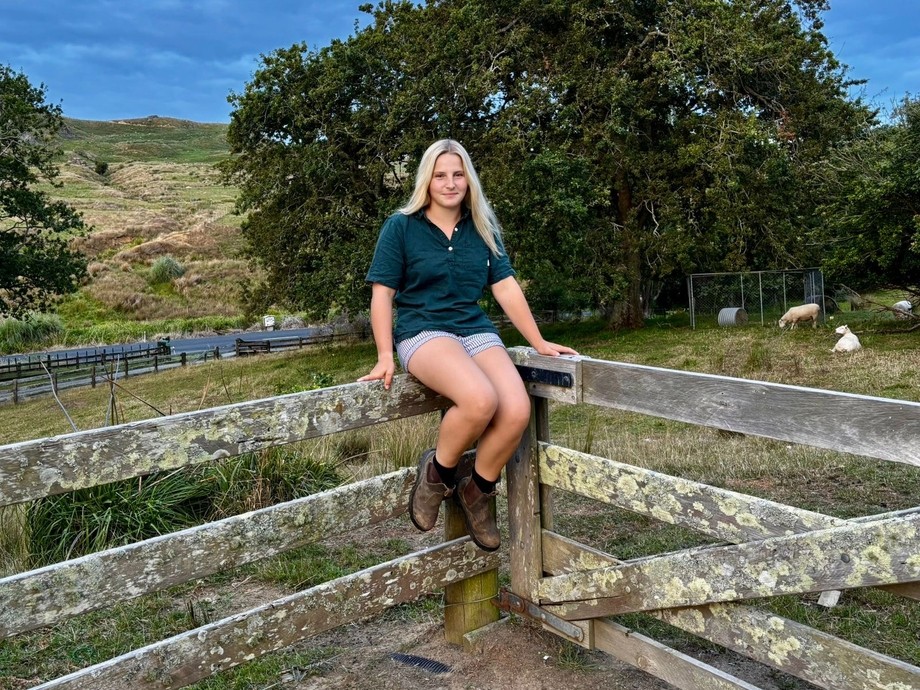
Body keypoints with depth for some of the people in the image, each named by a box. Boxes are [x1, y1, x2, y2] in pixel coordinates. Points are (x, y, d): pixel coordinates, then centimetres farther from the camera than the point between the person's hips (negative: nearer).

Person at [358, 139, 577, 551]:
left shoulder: (482, 229, 14)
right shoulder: (401, 227, 3)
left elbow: (506, 288, 13)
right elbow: (382, 292, -1)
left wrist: (539, 342, 10)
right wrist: (385, 356, -10)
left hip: (477, 331, 4)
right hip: (423, 332, -4)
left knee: (517, 411, -24)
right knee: (480, 400, -35)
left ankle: (478, 491, 2)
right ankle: (437, 472, -5)